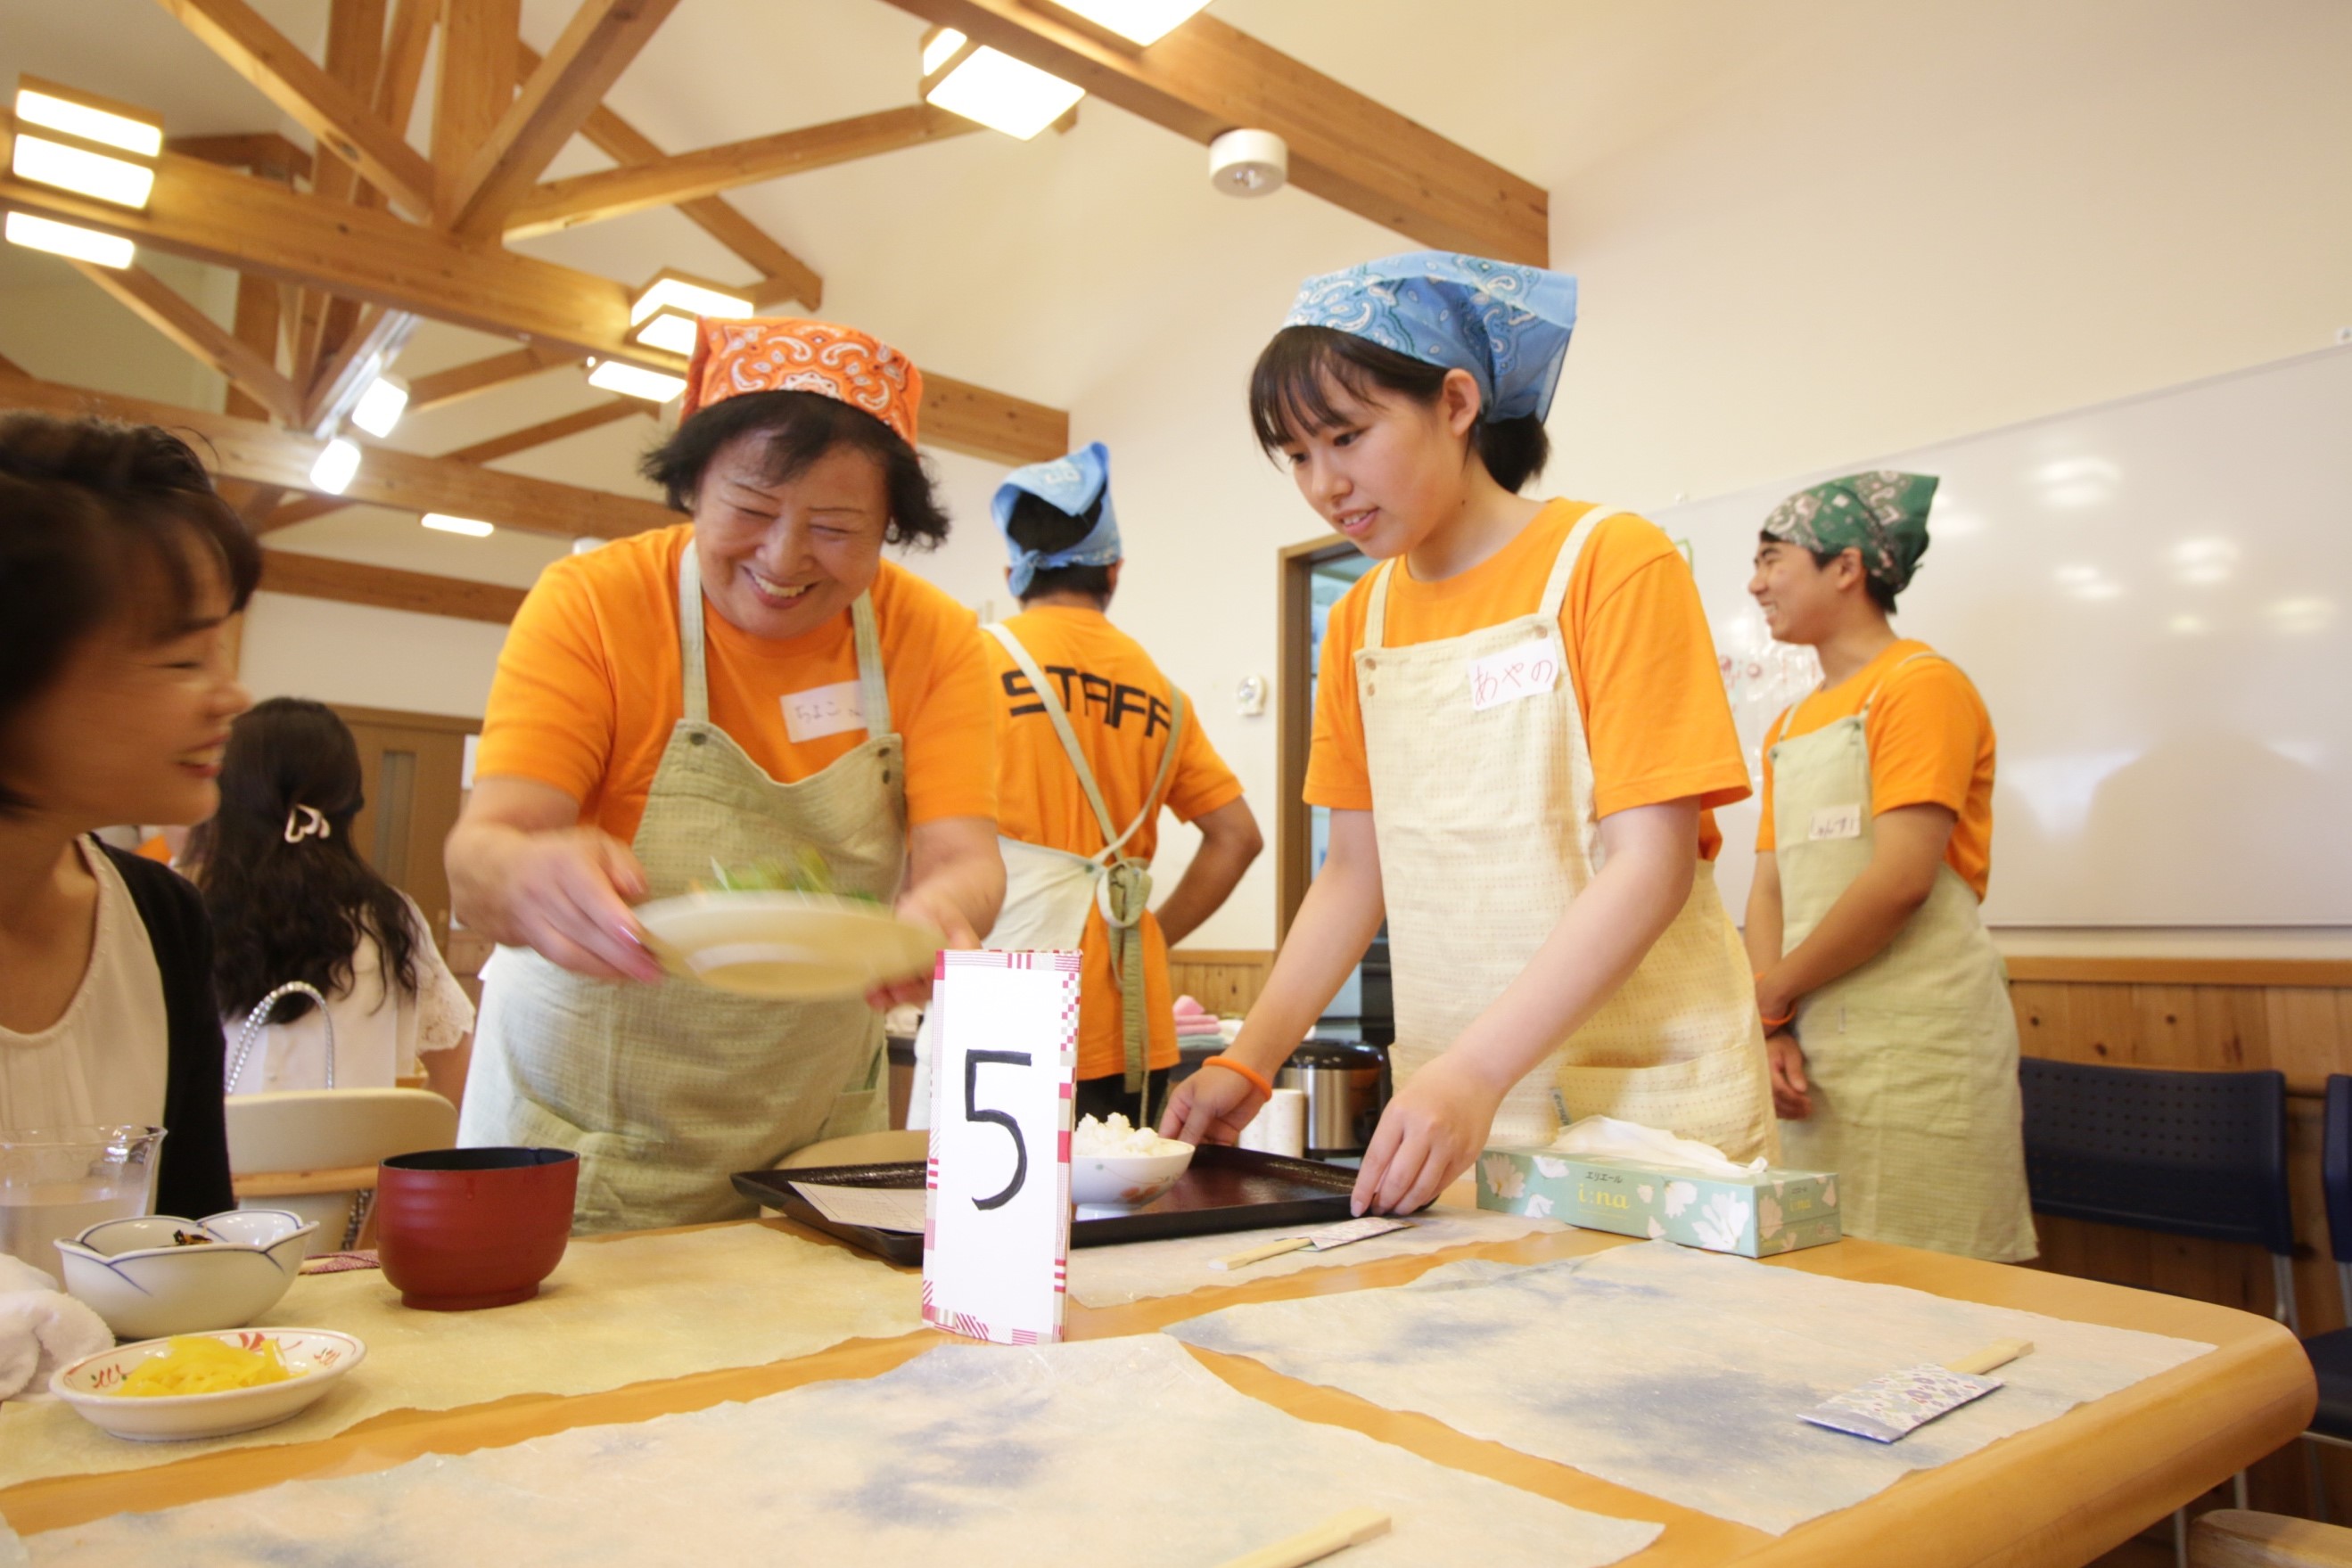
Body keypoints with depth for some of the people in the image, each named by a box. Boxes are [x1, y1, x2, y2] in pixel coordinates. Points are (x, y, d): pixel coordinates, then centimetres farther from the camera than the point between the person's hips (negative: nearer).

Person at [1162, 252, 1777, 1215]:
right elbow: (1357, 871, 8)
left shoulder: (1614, 563, -9)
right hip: (1448, 1099, 5)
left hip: (1640, 1089, -4)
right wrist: (1250, 1061, -4)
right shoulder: (1360, 621, 8)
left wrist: (1475, 1074, -25)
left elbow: (1652, 866, -16)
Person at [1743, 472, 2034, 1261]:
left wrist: (1771, 991, -9)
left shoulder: (1921, 684, -6)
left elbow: (1901, 878, -17)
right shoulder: (1789, 726, 17)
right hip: (1817, 1044, 7)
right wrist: (1772, 1028, -2)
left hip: (1917, 1039, -7)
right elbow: (1769, 888, 12)